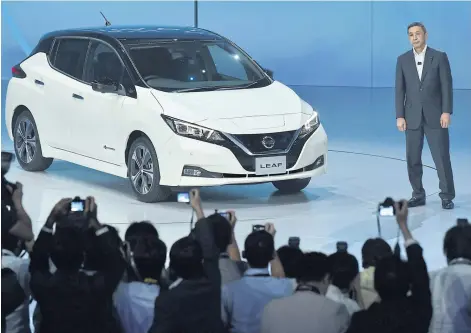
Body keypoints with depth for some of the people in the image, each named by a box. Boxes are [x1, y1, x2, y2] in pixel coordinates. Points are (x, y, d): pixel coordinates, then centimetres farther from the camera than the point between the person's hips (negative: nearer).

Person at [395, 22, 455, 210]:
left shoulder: (439, 57, 0)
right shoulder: (403, 60, 6)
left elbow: (447, 85, -3)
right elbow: (400, 90, 4)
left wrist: (447, 111, -11)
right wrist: (400, 116, -3)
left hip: (435, 116, -3)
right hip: (412, 117, 3)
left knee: (442, 157, -3)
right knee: (412, 159, 4)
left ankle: (447, 196, 7)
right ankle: (418, 195, 14)